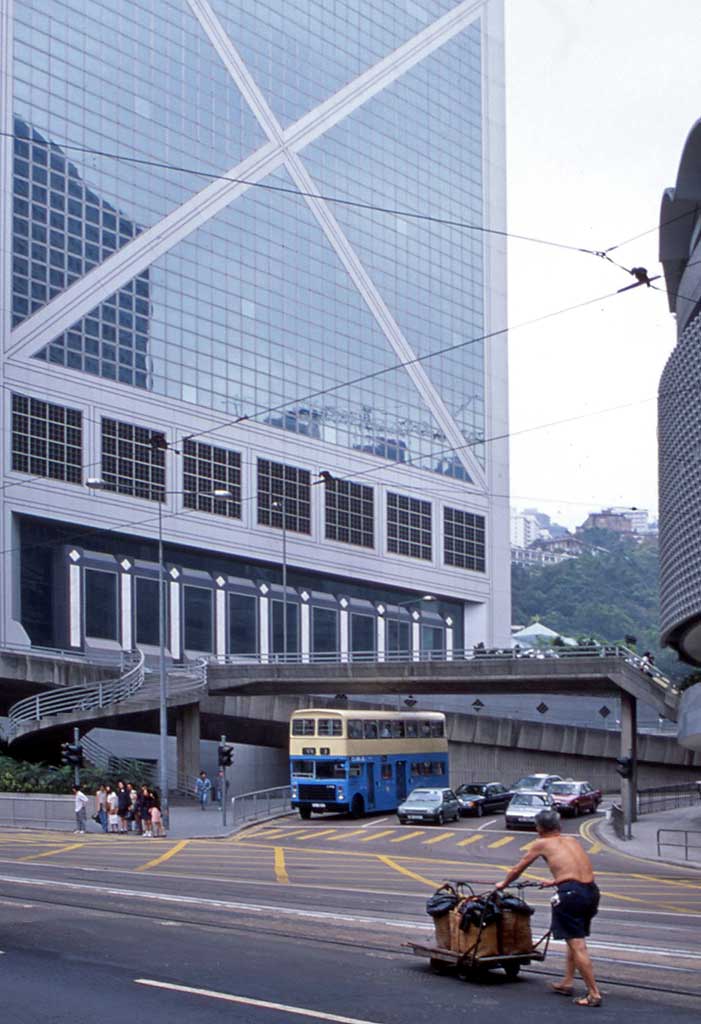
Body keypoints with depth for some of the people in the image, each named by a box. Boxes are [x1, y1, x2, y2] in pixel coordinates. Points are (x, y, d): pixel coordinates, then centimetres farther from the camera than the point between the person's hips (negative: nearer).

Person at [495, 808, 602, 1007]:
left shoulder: (542, 843, 10)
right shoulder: (572, 840, 23)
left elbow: (517, 869, 21)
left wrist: (503, 884, 39)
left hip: (570, 893, -6)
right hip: (591, 890, 6)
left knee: (577, 944, -4)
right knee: (575, 939, 24)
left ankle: (594, 994, -8)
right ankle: (567, 983, 32)